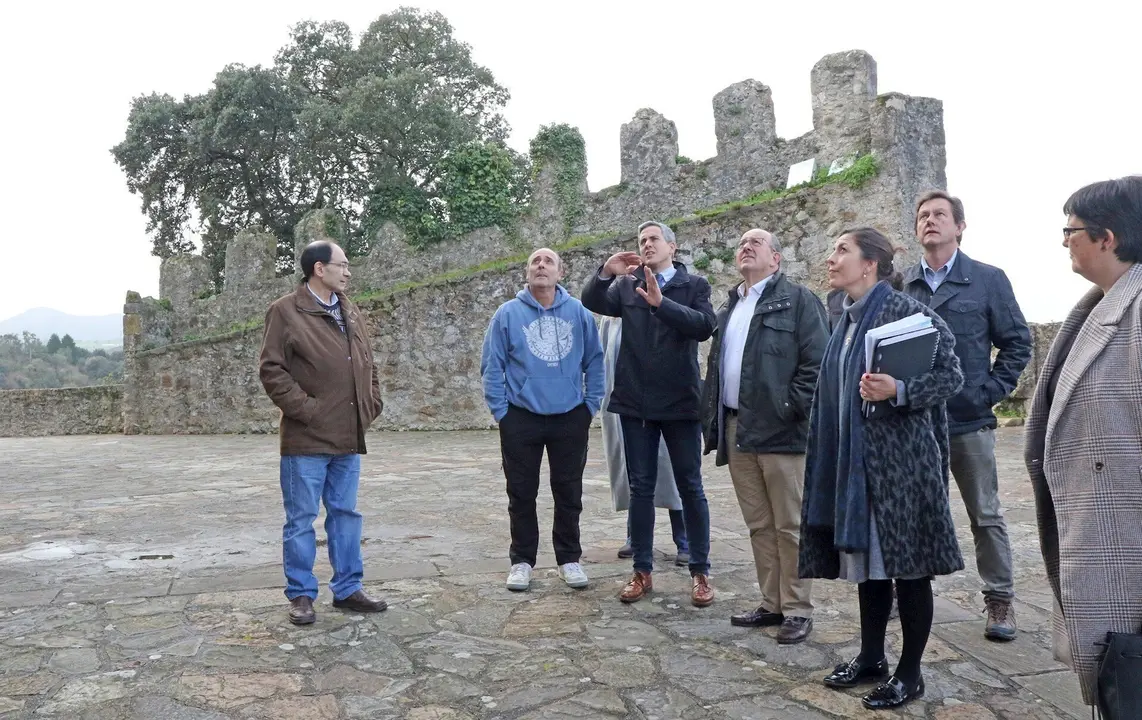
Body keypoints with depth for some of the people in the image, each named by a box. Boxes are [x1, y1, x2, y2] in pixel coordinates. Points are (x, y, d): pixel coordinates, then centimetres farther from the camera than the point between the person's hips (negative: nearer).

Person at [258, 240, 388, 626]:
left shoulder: (350, 313, 15)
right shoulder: (285, 311, -6)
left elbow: (368, 364, 21)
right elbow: (272, 369, -11)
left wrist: (372, 403, 9)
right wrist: (305, 409, -15)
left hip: (348, 436, 7)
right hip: (307, 438, -7)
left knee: (346, 514, 13)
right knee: (301, 519, 3)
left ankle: (347, 589, 23)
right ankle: (301, 595, 15)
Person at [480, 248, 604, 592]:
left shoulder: (579, 312, -1)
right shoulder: (508, 313, -4)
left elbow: (594, 361, 4)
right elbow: (492, 366, -2)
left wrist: (591, 405, 1)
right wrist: (501, 410, -6)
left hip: (570, 418, 1)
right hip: (521, 418, -1)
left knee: (569, 493, 10)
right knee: (522, 493, 8)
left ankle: (569, 558, 24)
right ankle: (522, 560, 21)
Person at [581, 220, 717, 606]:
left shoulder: (695, 285, 2)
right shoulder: (627, 285, 9)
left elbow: (705, 325, -15)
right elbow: (593, 302, -8)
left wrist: (662, 302, -26)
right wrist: (605, 272, -25)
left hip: (680, 401, -2)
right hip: (635, 401, 2)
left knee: (690, 487, 5)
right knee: (641, 488, 9)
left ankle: (700, 572, 15)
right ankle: (642, 571, 19)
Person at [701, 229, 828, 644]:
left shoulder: (797, 299, -1)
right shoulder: (728, 307, 21)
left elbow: (817, 361, -9)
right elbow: (715, 366, 22)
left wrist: (792, 411, -16)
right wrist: (712, 420, 14)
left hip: (779, 430, -7)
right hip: (737, 430, 7)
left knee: (789, 525, 1)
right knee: (758, 525, 12)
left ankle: (798, 610, 12)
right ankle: (771, 604, 22)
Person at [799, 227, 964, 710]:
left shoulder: (904, 311, -11)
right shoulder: (847, 321, 12)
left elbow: (951, 375, -11)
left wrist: (898, 390, -26)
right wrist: (832, 460, 17)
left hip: (900, 459, -7)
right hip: (855, 461, 8)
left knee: (907, 565, 3)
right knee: (866, 560, 14)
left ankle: (909, 673, 17)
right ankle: (871, 657, 29)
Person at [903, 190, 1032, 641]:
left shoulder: (988, 280, 0)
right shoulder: (902, 285, 5)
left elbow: (1017, 342, 2)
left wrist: (992, 390, -7)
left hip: (968, 419, -2)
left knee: (986, 515, 8)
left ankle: (999, 599, 21)